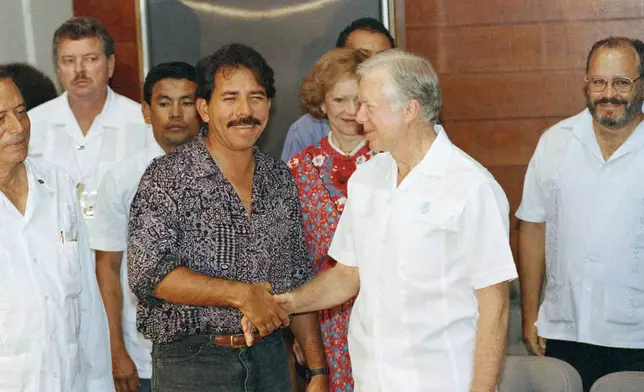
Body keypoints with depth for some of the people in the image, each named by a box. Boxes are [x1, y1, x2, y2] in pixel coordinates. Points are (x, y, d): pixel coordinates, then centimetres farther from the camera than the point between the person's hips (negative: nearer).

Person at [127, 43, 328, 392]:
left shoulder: (281, 178, 7)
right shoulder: (168, 177, -10)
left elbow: (297, 281, 11)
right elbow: (148, 272, -20)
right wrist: (241, 293, -22)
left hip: (269, 359, 5)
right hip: (193, 363, -5)